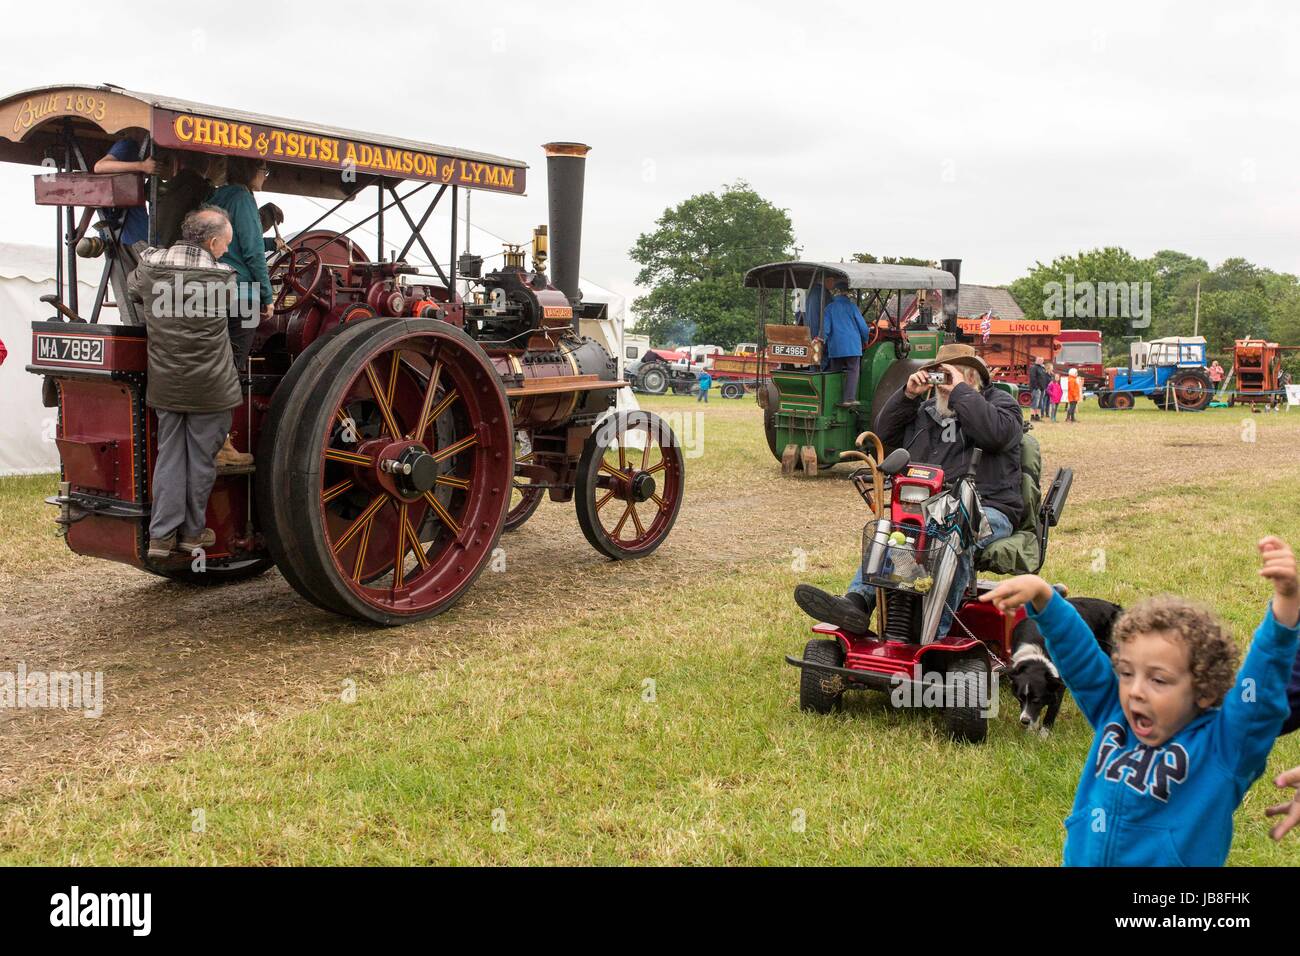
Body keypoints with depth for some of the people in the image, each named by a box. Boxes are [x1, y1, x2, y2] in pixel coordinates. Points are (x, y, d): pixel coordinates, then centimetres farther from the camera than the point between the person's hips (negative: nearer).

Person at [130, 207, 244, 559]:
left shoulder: (149, 268, -2)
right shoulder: (221, 277, -12)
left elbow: (132, 288, 19)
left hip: (165, 385, 4)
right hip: (209, 388, -3)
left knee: (169, 455, 12)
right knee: (201, 458, 9)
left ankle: (161, 535, 11)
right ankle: (192, 532, 20)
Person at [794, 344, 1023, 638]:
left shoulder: (1000, 402, 10)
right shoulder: (927, 409, 27)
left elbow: (996, 433, -14)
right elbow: (885, 434, 19)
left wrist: (960, 391, -8)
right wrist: (908, 394, 7)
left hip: (989, 509, -5)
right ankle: (857, 603, -39)